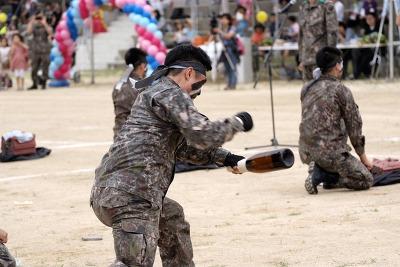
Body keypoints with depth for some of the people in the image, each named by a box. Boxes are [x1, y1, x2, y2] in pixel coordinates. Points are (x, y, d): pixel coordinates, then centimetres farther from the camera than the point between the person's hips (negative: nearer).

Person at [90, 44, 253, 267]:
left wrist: (225, 158, 29)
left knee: (173, 224, 31)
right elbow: (203, 135, -14)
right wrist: (238, 123, 2)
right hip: (132, 195, -10)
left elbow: (184, 146, 36)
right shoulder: (170, 94, -3)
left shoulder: (155, 93, 27)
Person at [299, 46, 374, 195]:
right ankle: (322, 175, -11)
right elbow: (354, 125, -1)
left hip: (306, 153, 7)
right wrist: (363, 156, 10)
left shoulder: (306, 89, 11)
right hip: (330, 152, -7)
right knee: (366, 180, 4)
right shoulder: (341, 90, -7)